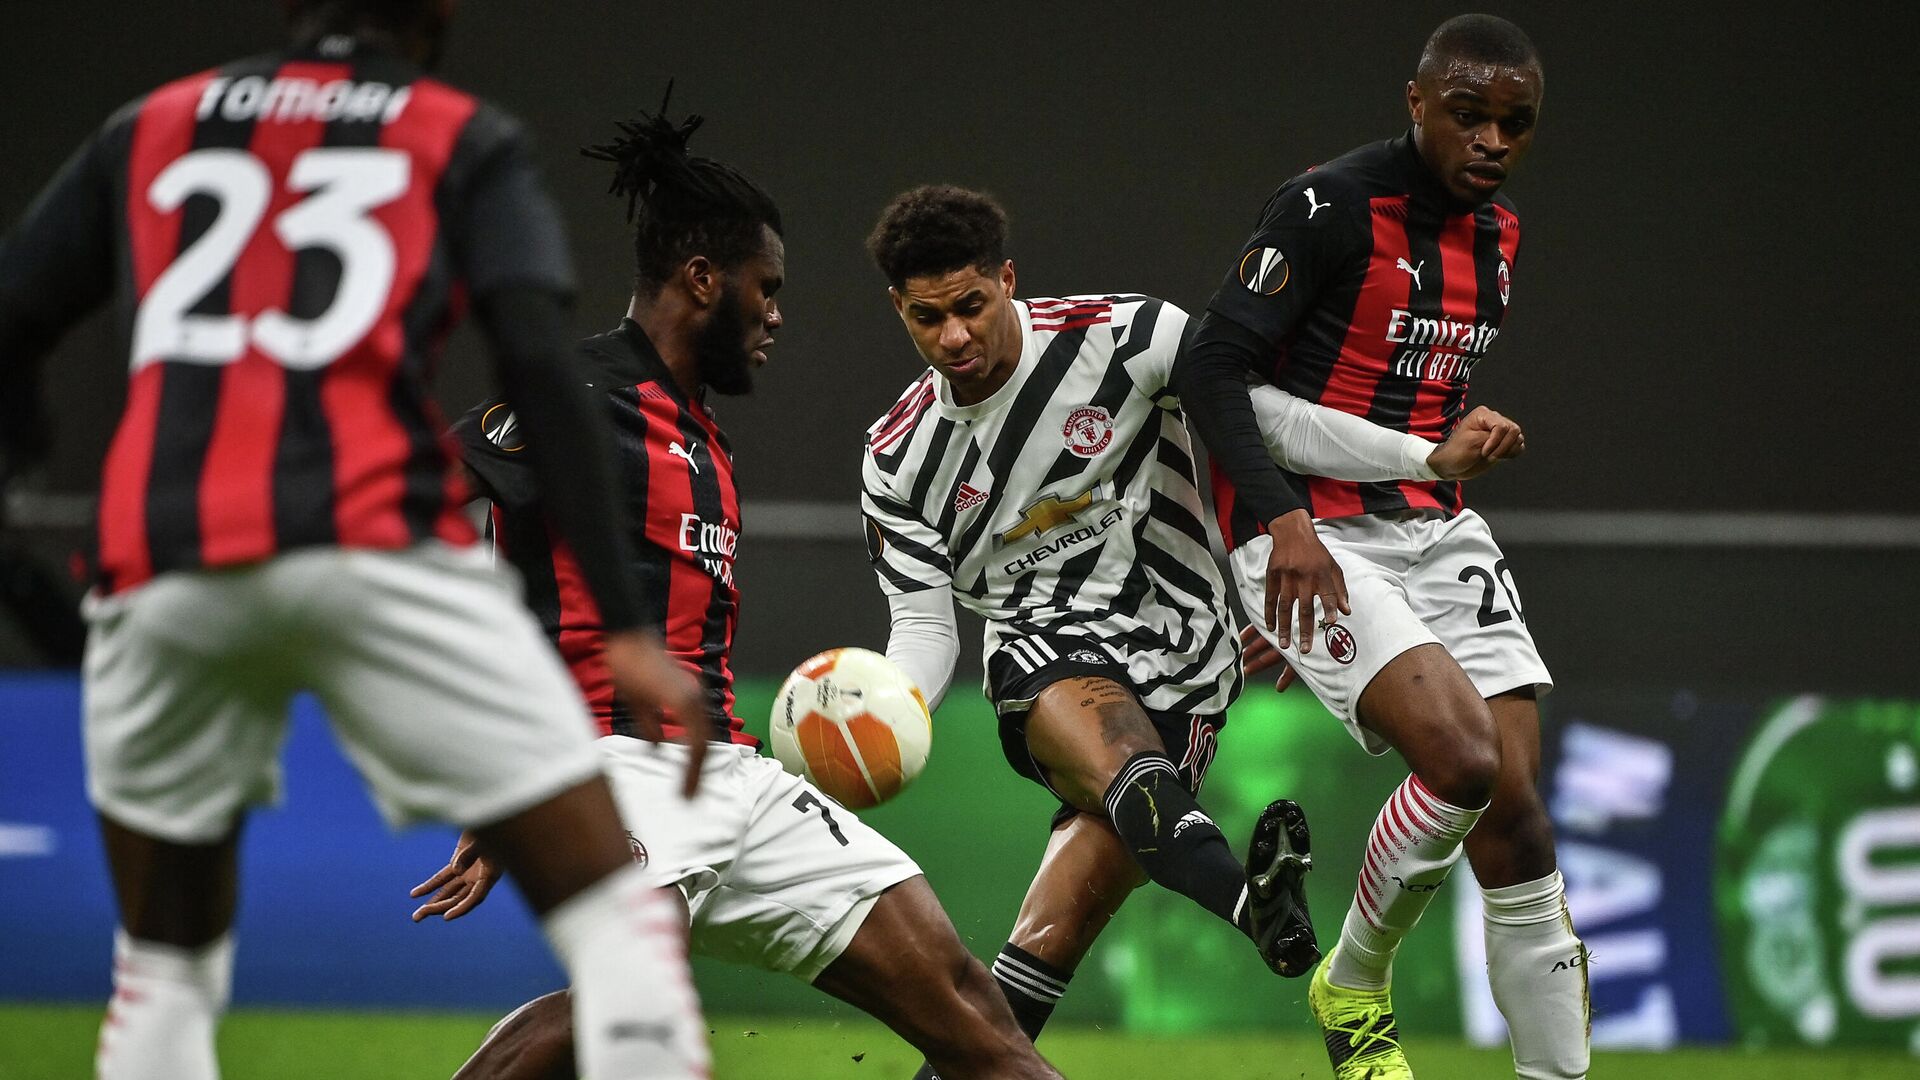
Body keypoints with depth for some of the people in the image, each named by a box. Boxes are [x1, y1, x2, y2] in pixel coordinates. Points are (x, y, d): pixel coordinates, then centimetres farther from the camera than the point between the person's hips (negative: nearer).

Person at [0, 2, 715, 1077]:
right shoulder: (466, 142, 15)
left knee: (165, 964, 20)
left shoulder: (145, 131, 24)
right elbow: (540, 370, 0)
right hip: (377, 546, -3)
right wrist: (627, 629, -5)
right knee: (615, 916, 0)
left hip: (161, 568, 3)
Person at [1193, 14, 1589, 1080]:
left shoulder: (1496, 233, 12)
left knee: (1512, 810, -4)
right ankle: (1353, 987, 1)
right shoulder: (1330, 207, -13)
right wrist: (1283, 532, -25)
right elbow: (1216, 368, -16)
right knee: (1463, 758, -23)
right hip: (1312, 533, -7)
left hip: (1435, 530, 7)